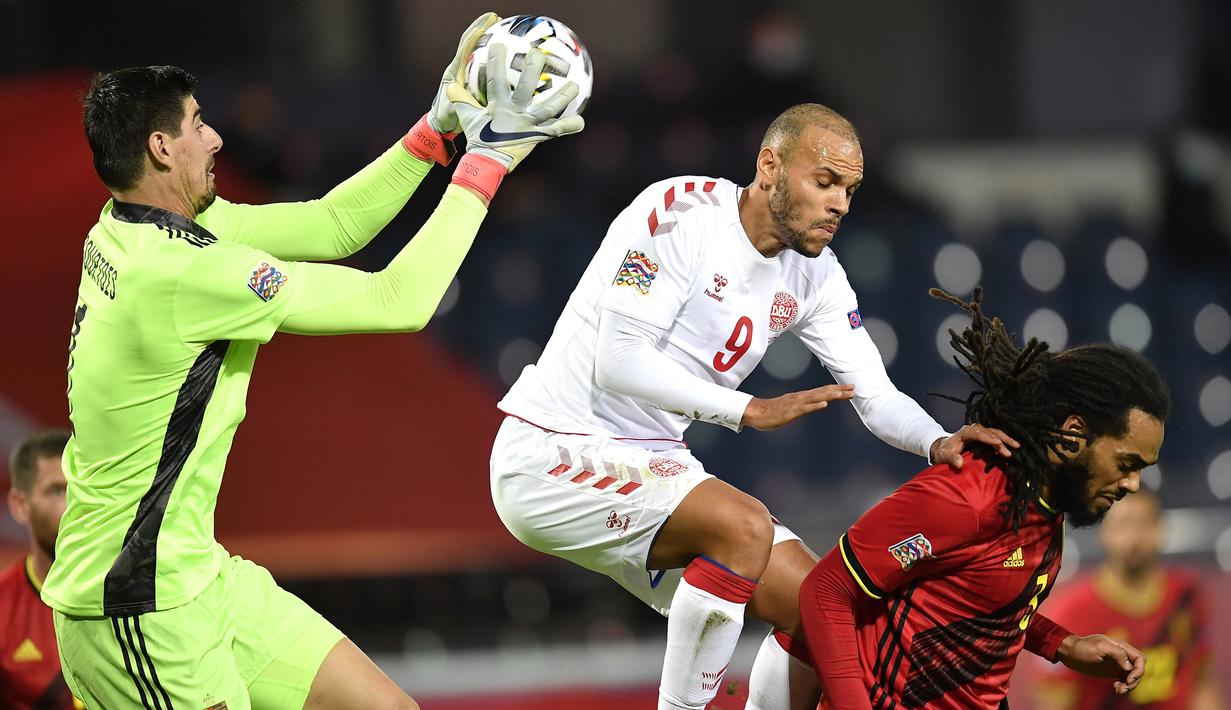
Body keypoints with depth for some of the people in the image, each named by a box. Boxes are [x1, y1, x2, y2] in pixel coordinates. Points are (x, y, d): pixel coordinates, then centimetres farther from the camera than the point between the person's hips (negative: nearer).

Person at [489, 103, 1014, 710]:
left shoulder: (815, 273, 5)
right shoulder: (681, 212, -19)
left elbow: (876, 396, 4)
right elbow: (618, 362, -25)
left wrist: (938, 443, -17)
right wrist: (751, 409, -28)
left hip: (647, 465, 9)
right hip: (551, 455, -9)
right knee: (744, 525, -31)